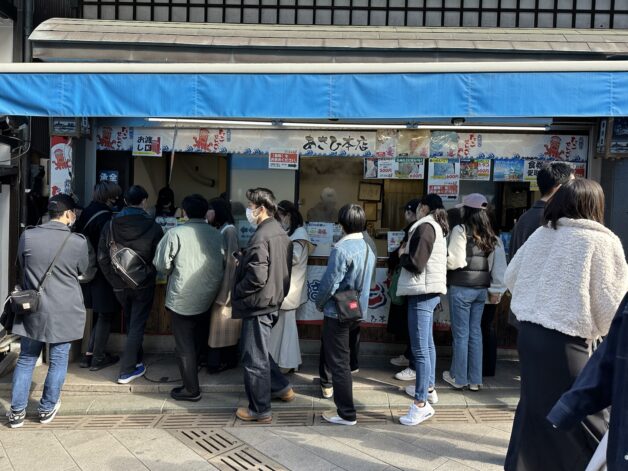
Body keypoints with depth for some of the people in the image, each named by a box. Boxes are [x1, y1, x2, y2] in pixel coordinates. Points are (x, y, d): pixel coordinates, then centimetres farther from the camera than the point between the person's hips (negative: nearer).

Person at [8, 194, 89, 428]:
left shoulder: (28, 236, -6)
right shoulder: (78, 241, -12)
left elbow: (22, 266, 10)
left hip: (32, 309, 3)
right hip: (64, 312, -2)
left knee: (26, 359, 15)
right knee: (58, 360, 12)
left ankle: (17, 411, 20)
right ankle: (47, 409, 23)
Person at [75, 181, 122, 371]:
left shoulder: (86, 213, 6)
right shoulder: (105, 217, -19)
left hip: (89, 270, 8)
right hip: (103, 274, -8)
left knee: (98, 314, 19)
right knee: (105, 316, 5)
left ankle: (89, 355, 24)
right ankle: (97, 358, 14)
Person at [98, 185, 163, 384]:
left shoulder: (111, 225, -5)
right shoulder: (152, 227, -13)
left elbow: (102, 258, -4)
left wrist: (113, 279, 6)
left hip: (119, 285, 3)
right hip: (143, 285, -3)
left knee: (130, 323, 22)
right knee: (137, 325, 6)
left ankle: (136, 360, 34)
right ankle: (127, 370, 8)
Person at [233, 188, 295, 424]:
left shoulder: (261, 237, -22)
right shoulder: (280, 232, 7)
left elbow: (257, 278, -27)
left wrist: (237, 291, -10)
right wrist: (243, 259, 8)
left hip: (258, 304, -10)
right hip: (273, 299, 10)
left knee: (254, 358, 3)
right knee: (259, 352, 25)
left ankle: (260, 411, 16)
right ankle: (281, 387, 33)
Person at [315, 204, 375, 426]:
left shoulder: (341, 249, -20)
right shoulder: (368, 249, 5)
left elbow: (330, 283, -19)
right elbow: (364, 282, 11)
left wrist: (319, 304, -3)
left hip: (338, 312, -8)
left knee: (338, 362, 2)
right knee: (342, 356, 25)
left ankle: (346, 413, 9)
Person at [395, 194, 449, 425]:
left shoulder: (425, 226, -12)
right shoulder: (436, 227, 17)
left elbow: (416, 263, -20)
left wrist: (402, 255, -2)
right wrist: (407, 254, 10)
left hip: (422, 292, -11)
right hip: (430, 290, 11)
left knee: (419, 348, -10)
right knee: (427, 344, 22)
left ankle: (421, 404, -8)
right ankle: (428, 387, 35)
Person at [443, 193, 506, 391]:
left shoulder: (460, 230, -12)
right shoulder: (491, 236, 6)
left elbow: (454, 261, -18)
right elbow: (499, 265, 4)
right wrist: (496, 290, 7)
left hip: (461, 288, -6)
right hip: (481, 289, 6)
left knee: (461, 334, 5)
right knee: (476, 332, 13)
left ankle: (458, 377, 17)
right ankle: (475, 379, 21)